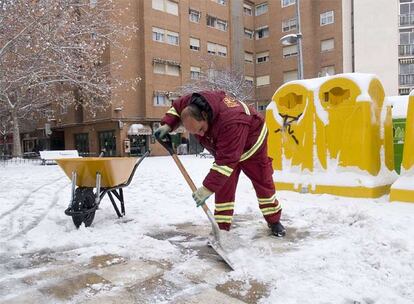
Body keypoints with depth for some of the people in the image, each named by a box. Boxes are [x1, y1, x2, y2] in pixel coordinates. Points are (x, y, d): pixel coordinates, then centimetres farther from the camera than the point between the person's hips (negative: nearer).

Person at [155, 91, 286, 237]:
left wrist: (208, 188, -45)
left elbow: (226, 160, -46)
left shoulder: (232, 122, -47)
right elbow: (177, 106, -1)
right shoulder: (191, 105, -27)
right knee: (223, 187, -3)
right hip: (224, 149, 6)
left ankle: (274, 221, 26)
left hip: (251, 145, -5)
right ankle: (221, 228, 4)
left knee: (263, 182, 6)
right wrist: (167, 125, -17)